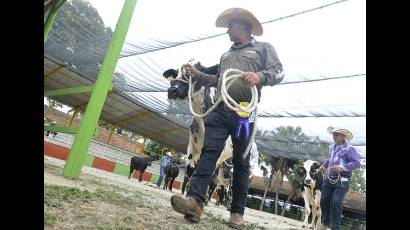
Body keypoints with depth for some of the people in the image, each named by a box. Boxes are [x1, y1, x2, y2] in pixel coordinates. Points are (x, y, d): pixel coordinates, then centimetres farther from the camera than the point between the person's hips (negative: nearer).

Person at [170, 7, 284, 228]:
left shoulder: (263, 48, 13)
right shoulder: (226, 55, 30)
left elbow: (278, 71, 0)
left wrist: (259, 76, -20)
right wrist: (197, 74, 21)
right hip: (219, 110, 5)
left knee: (241, 161, 0)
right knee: (209, 151, -12)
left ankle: (237, 212, 7)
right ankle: (195, 201, -19)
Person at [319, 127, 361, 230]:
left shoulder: (349, 149, -10)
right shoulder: (332, 147, 14)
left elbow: (356, 163, -18)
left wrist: (341, 167, -26)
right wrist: (324, 166, 17)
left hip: (341, 181, -7)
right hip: (329, 179, 7)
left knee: (335, 203, -12)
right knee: (324, 201, 10)